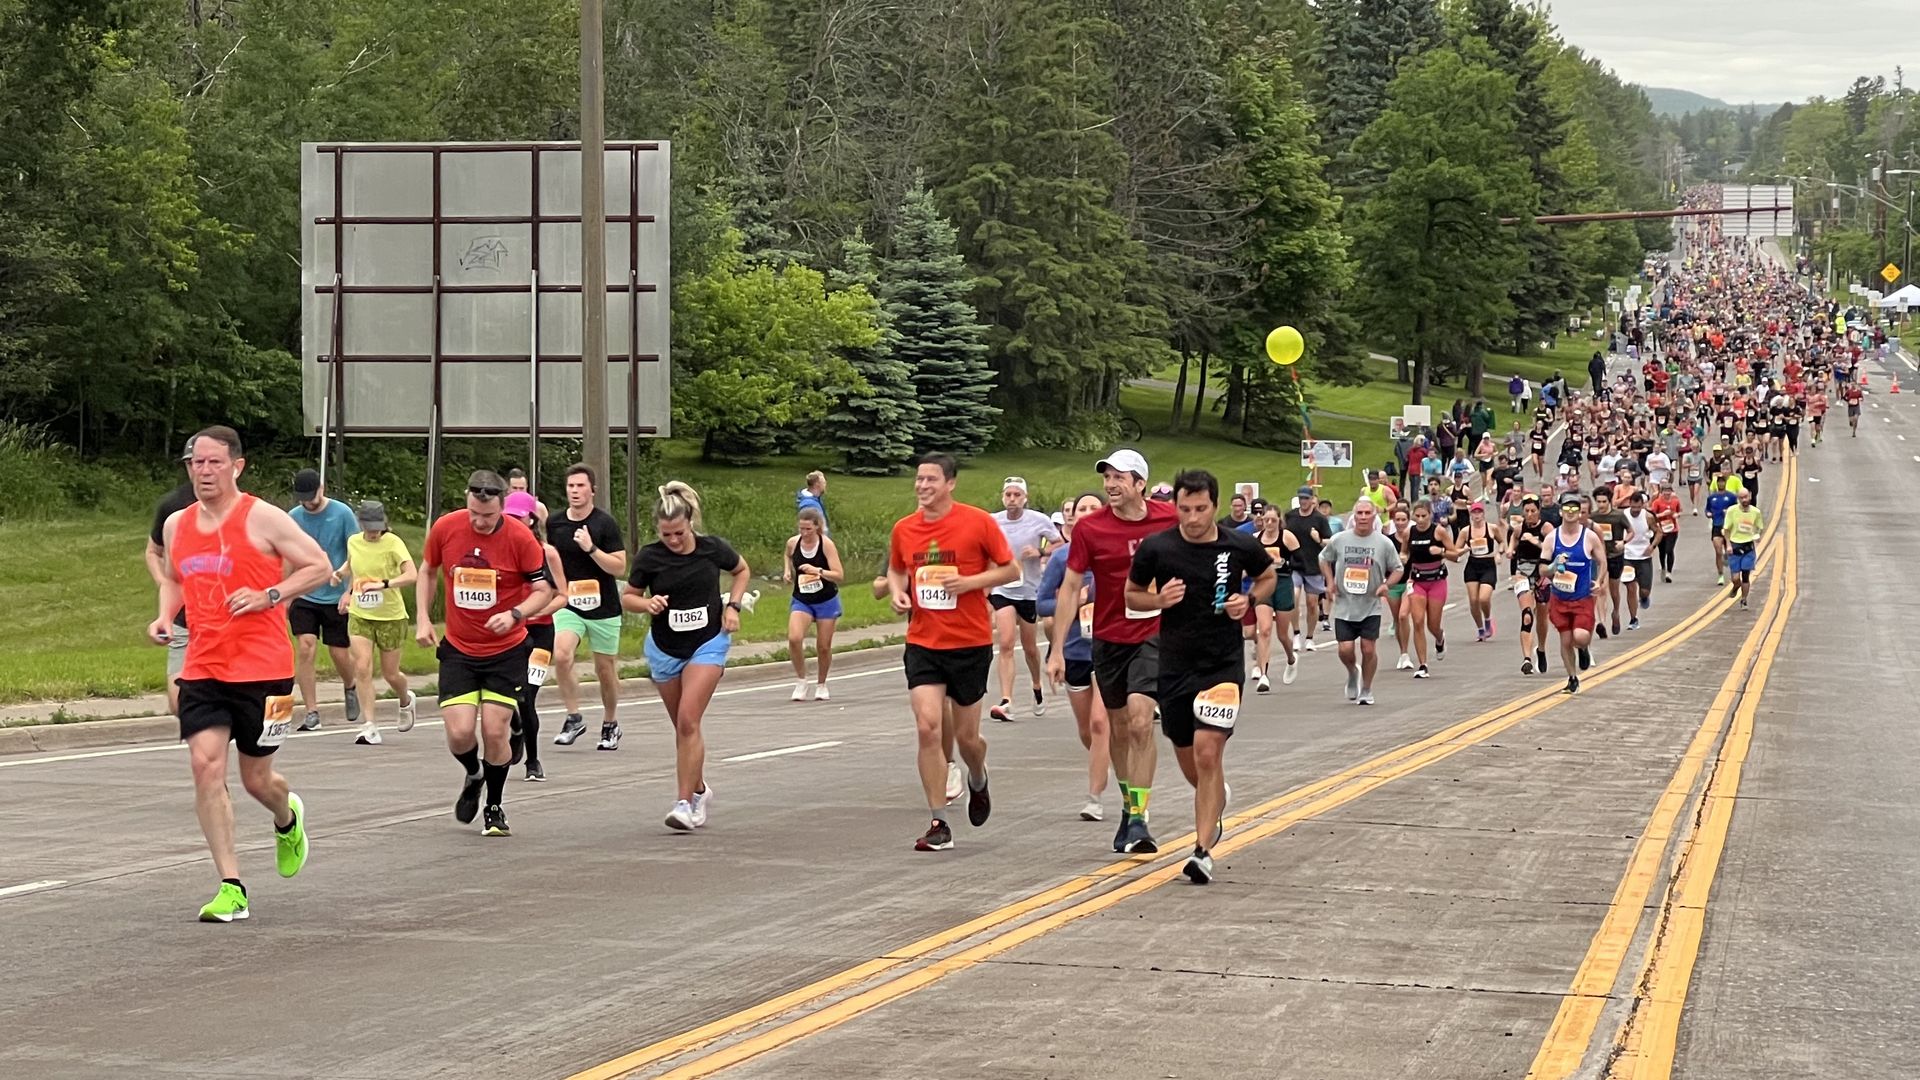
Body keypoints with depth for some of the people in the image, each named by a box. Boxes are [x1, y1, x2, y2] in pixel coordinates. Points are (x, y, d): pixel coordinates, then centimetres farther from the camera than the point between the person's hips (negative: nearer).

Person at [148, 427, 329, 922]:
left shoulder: (263, 519, -7)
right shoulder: (176, 526, 9)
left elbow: (320, 567, -5)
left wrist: (268, 596, -17)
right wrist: (165, 616, 6)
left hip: (262, 670, -4)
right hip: (202, 670, 4)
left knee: (256, 779, 5)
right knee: (206, 764, -14)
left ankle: (288, 819, 45)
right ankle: (231, 889, -12)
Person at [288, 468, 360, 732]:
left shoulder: (342, 513, -5)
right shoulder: (294, 518, 3)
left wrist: (342, 571, -21)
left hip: (336, 598, -2)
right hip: (304, 597, 2)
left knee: (340, 654, 3)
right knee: (305, 650, -11)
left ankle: (350, 689, 36)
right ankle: (311, 712, -4)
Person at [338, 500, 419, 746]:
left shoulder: (393, 543, -14)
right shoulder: (353, 542, 1)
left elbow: (411, 575, -25)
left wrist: (383, 584, -35)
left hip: (391, 617, -3)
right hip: (359, 616, 3)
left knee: (390, 674, 8)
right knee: (362, 668, -13)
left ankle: (406, 701, 43)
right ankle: (368, 727, -11)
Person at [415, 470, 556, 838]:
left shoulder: (520, 537, -14)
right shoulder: (445, 528, -7)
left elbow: (543, 589, -7)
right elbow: (428, 570, 12)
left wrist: (515, 614, -25)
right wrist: (423, 619, 2)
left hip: (506, 650, -2)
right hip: (458, 649, 2)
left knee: (495, 731, -6)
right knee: (459, 733, -9)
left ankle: (495, 807, 18)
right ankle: (473, 776, 27)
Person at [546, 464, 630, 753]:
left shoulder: (605, 523, -9)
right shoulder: (554, 523, 2)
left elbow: (619, 567, -14)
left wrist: (591, 548, -24)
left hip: (603, 608, -2)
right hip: (568, 606, 2)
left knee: (605, 670, 8)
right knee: (561, 654, -24)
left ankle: (610, 725, 29)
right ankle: (573, 718, -13)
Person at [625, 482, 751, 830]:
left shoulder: (712, 549, -9)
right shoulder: (650, 557, -10)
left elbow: (742, 571, 11)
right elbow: (627, 596, 3)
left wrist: (732, 606, -3)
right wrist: (647, 603, -18)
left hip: (708, 644, -2)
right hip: (664, 648, 2)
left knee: (688, 722, -16)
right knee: (683, 727, 11)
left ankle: (685, 802, -17)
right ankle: (700, 792, 31)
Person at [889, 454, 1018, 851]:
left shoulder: (978, 522, -8)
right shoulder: (904, 528, 3)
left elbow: (1010, 569, -3)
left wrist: (970, 582, -18)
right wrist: (897, 592, -2)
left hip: (971, 643, -2)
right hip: (923, 643, 2)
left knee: (966, 736, 7)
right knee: (927, 728, -12)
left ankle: (978, 782, 44)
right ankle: (939, 824, -5)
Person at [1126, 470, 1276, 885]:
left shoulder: (1241, 546, -5)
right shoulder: (1156, 548, -6)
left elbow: (1268, 577, 15)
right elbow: (1132, 594, 8)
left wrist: (1250, 600, -5)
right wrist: (1159, 600, -13)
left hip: (1224, 664, -2)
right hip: (1175, 666, 2)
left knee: (1208, 754, -15)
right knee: (1191, 765, 13)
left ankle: (1203, 850, -12)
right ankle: (1214, 806, 46)